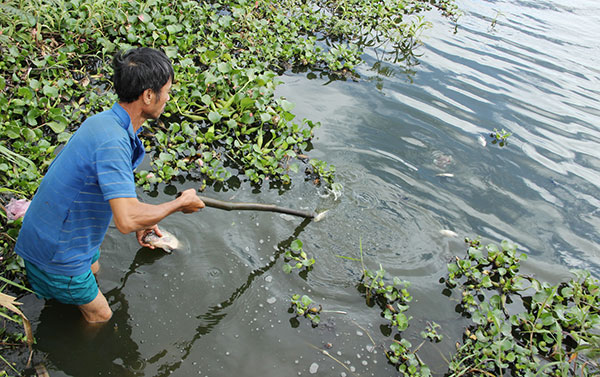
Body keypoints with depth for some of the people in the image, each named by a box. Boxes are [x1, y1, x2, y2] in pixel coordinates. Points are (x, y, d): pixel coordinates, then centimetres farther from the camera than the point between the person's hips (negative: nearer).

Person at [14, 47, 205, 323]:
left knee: (93, 269, 35)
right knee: (100, 315, 12)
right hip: (57, 253, -9)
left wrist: (139, 221, 13)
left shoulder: (105, 121, -4)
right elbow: (126, 221, -41)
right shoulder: (112, 141, -36)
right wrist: (180, 203, -26)